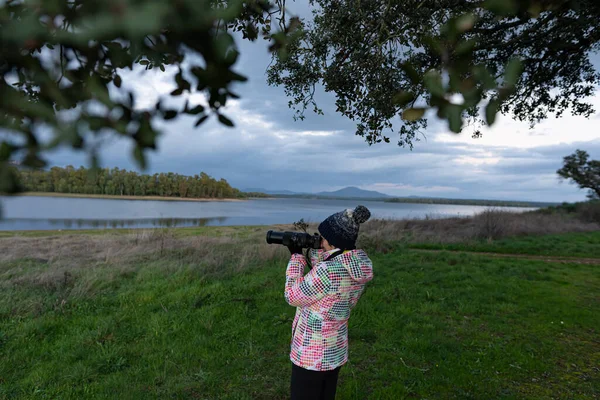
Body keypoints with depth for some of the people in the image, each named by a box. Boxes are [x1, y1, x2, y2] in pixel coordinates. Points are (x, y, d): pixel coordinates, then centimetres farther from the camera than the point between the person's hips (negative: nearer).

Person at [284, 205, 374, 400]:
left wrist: (296, 256, -8)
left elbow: (293, 297, -15)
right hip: (335, 351, 8)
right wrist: (313, 248, 3)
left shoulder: (328, 271, -30)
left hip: (311, 355, -7)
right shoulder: (359, 265, -5)